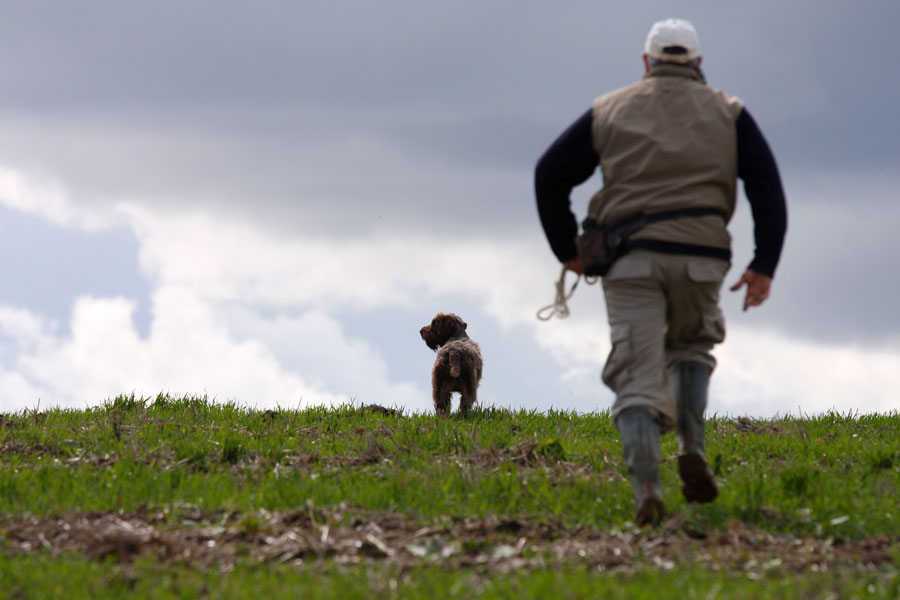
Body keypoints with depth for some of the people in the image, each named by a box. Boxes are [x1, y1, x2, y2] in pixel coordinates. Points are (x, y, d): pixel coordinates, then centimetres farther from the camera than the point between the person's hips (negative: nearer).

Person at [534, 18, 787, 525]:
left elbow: (550, 175, 10)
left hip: (630, 258, -1)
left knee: (638, 377, -4)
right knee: (691, 346, 27)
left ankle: (646, 487, -25)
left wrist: (567, 250, 17)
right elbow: (766, 185, 4)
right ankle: (693, 447, 5)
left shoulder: (610, 112, 15)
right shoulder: (727, 113, 15)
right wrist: (764, 266, 1)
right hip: (700, 256, 1)